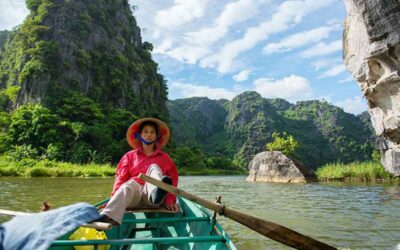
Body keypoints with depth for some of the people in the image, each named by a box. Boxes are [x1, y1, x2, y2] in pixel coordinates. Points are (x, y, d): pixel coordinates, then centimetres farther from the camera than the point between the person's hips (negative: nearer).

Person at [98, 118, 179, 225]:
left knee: (154, 167, -23)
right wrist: (114, 197, -8)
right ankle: (109, 216, -59)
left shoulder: (165, 158, 20)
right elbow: (120, 179, 10)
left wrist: (170, 200, -5)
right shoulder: (130, 156, 21)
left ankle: (157, 193, -57)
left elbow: (173, 180, 11)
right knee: (128, 185, -33)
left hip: (152, 200, 0)